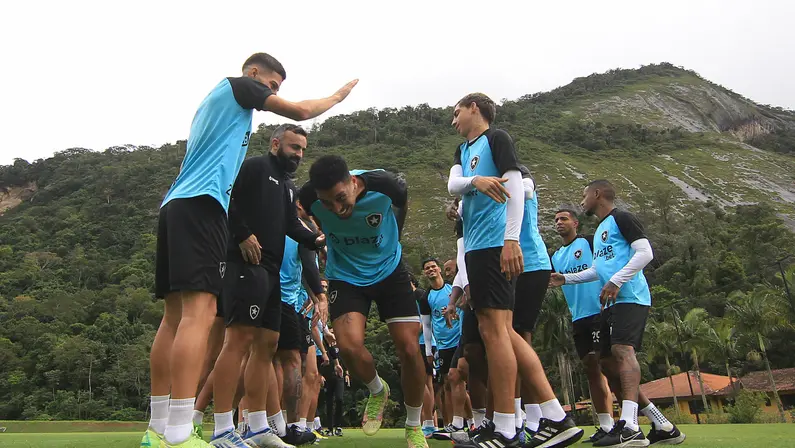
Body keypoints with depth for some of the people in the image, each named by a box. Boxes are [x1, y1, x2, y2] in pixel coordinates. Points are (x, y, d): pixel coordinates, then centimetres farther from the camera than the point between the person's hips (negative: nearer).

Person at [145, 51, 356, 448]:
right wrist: (337, 97, 23)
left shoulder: (214, 100, 32)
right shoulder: (240, 85, 7)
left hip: (174, 205, 10)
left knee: (175, 316, 5)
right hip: (201, 204, -10)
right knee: (199, 312, -17)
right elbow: (300, 111, 4)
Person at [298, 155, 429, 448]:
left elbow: (402, 204, 1)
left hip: (390, 271, 0)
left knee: (409, 349, -9)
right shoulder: (309, 197, -23)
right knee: (349, 347, -21)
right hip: (345, 276, 1)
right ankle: (377, 391, 15)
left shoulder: (384, 185, -26)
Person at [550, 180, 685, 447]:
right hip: (611, 304, 10)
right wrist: (566, 279, 28)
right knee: (609, 362, 5)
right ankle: (662, 426, 11)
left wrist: (616, 282, -21)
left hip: (630, 298, -10)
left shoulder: (621, 219, -3)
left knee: (622, 350, -25)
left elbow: (645, 253, -14)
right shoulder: (599, 230, 25)